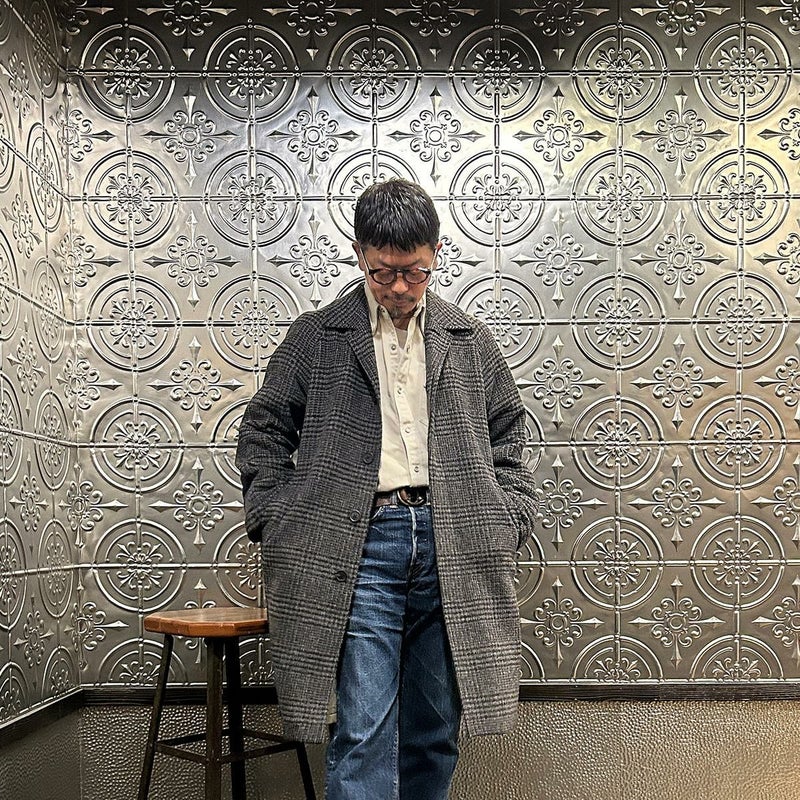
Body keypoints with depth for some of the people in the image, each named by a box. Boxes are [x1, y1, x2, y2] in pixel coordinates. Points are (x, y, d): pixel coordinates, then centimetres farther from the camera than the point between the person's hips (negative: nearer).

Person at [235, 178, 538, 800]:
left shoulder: (471, 341, 13)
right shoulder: (315, 338, 7)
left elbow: (508, 438, 19)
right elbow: (263, 431, 10)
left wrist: (509, 522, 8)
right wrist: (277, 521, 0)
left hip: (453, 549, 3)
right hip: (360, 544, -2)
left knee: (435, 731, 11)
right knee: (363, 732, -6)